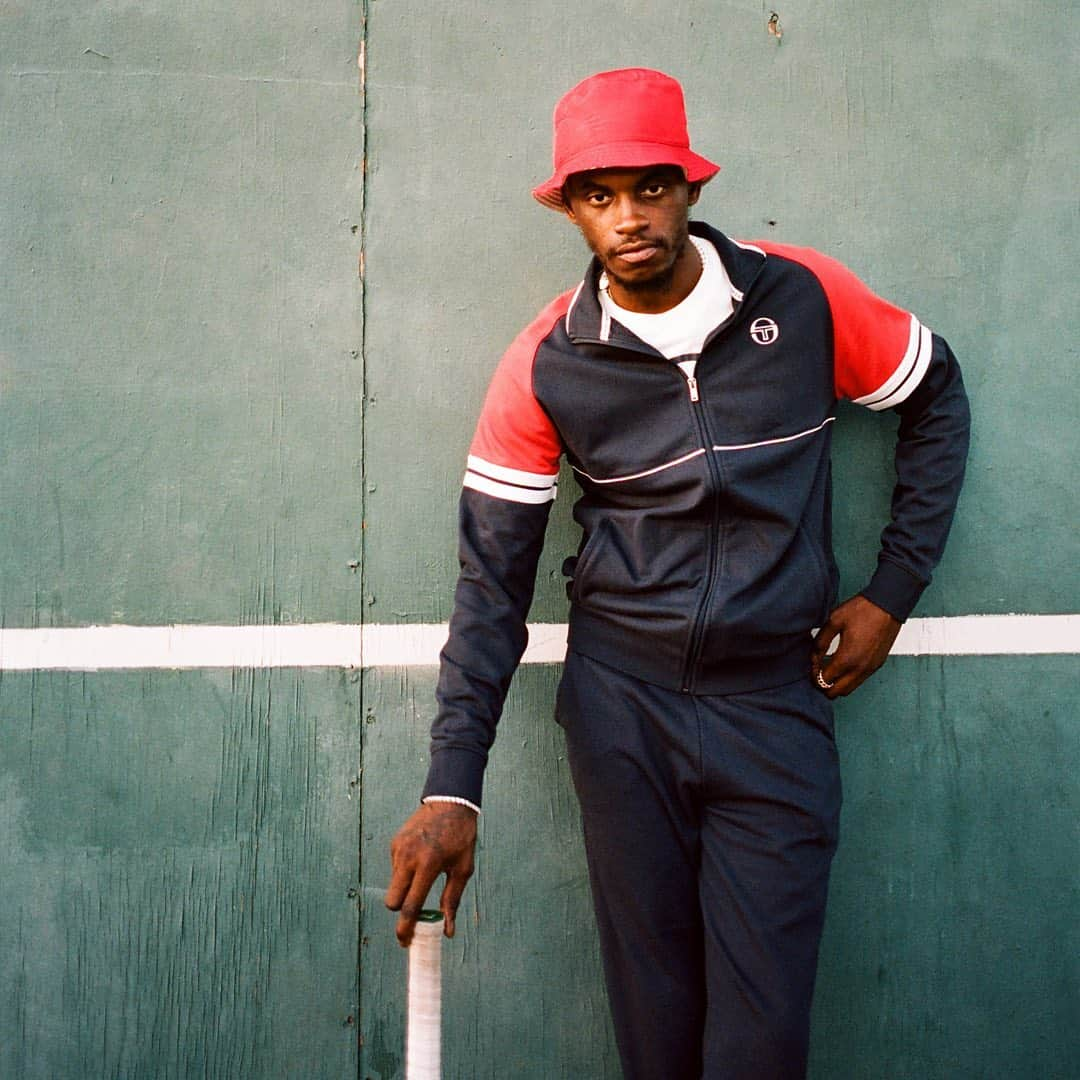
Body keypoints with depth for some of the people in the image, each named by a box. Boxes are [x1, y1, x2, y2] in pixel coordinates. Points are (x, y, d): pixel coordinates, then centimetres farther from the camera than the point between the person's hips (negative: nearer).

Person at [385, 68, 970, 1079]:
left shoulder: (805, 298, -5)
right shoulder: (545, 366, -5)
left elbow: (935, 400, 12)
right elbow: (493, 576, -4)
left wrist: (893, 591, 6)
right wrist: (451, 788, -11)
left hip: (776, 704, 0)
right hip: (622, 704, 1)